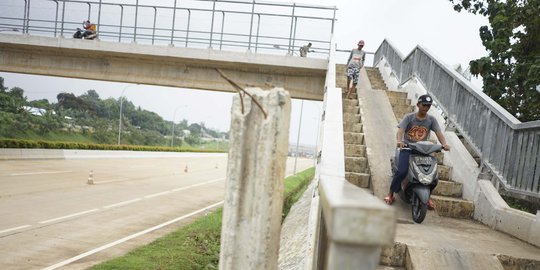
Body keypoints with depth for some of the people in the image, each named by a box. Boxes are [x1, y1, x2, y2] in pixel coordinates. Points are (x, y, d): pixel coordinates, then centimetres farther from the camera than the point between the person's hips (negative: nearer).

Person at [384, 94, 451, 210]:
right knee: (402, 171, -23)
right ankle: (391, 193, -1)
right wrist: (399, 141, -37)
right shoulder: (409, 117, -2)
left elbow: (439, 133, -8)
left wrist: (444, 144, -29)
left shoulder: (431, 120, 4)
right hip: (407, 148, -3)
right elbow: (400, 130, -15)